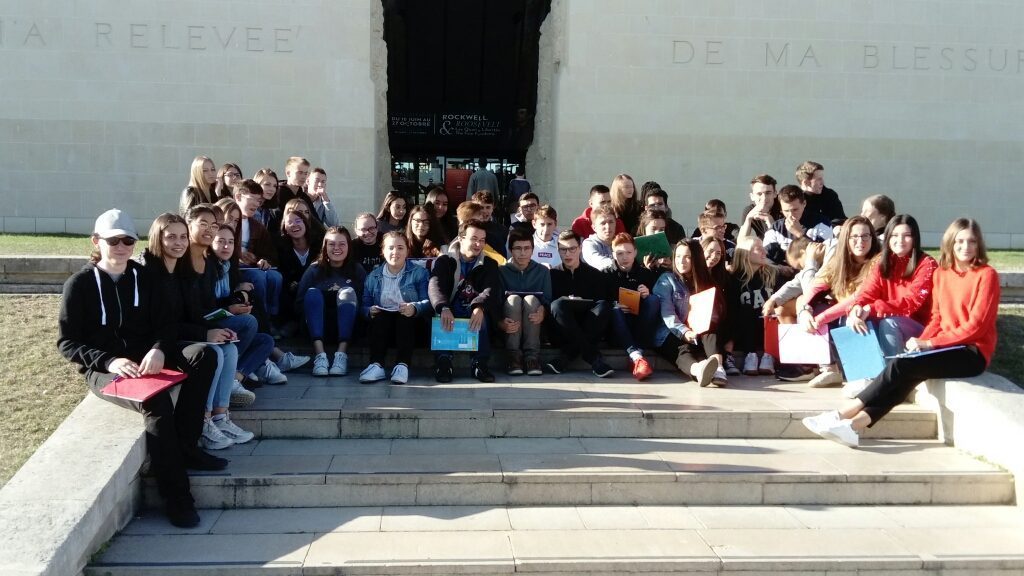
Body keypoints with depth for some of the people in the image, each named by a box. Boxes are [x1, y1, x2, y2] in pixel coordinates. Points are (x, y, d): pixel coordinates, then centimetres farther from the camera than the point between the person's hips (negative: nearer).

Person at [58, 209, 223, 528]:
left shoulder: (142, 277, 11)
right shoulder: (79, 284, -1)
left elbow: (163, 325, 8)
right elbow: (67, 343, -5)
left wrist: (159, 350, -17)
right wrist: (109, 361, -23)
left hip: (146, 360, 5)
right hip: (103, 370, -5)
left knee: (203, 354, -23)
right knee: (157, 401, -35)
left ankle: (185, 446, -17)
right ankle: (176, 498, -30)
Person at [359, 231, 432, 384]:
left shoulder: (419, 273, 9)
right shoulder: (373, 276, 17)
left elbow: (428, 302, -5)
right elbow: (364, 305, 8)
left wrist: (415, 308, -28)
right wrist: (370, 311, -17)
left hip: (408, 321, -2)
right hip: (382, 322, 2)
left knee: (405, 317, -34)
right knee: (379, 316, -31)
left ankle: (402, 365, -45)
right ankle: (376, 365, -43)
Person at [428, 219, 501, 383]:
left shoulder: (489, 265, 9)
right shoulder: (444, 262, 6)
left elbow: (491, 289, -12)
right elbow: (435, 285, -15)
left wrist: (479, 308, -37)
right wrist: (444, 308, -39)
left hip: (475, 315, 1)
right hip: (450, 314, 0)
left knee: (479, 311, -33)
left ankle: (480, 363, -32)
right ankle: (443, 362, -33)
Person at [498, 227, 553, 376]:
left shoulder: (542, 271, 10)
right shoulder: (501, 271, 4)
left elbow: (547, 301, -1)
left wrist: (542, 312, -25)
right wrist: (501, 323, -27)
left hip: (533, 325, 1)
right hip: (510, 327, -1)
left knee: (531, 299, -28)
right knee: (513, 299, -28)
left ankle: (532, 356, -33)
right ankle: (514, 356, -33)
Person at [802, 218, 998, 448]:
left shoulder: (986, 275, -7)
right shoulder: (941, 273, 11)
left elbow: (975, 325, -13)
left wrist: (930, 343, -17)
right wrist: (921, 341, -9)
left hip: (973, 352, -5)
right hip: (946, 347, 5)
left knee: (901, 365, -24)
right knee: (908, 375, -25)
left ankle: (844, 414, -23)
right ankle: (855, 424, -39)